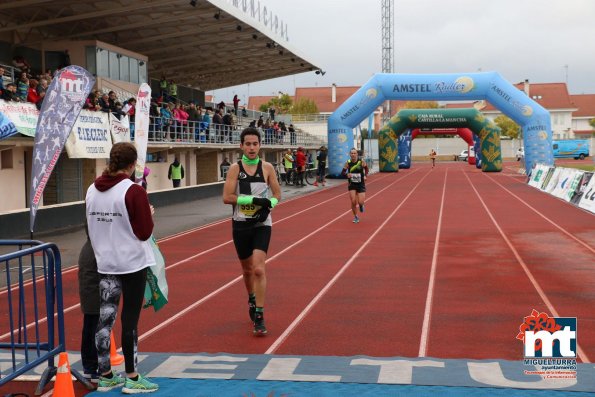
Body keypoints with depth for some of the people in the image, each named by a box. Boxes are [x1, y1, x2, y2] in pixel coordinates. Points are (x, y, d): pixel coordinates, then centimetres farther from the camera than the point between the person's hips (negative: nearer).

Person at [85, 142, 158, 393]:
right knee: (130, 319, 2)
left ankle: (105, 376, 20)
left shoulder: (92, 191, 3)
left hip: (105, 263, 6)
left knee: (105, 319, 10)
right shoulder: (133, 191, -15)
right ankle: (132, 378, 11)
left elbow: (91, 228, 12)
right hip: (132, 262, -6)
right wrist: (150, 215, 2)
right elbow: (144, 232, -15)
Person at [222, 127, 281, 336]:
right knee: (247, 268, 16)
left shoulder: (267, 168, 0)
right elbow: (227, 197, -11)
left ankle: (259, 316, -9)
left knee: (259, 269, -15)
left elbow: (277, 194, 6)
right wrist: (254, 199, -18)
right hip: (241, 224, 1)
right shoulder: (235, 168, -3)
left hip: (262, 224, -1)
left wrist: (267, 206, -14)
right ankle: (251, 299, 45)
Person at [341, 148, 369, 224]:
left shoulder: (361, 162, -10)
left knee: (360, 202, -8)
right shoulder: (348, 163, -8)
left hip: (361, 184, -1)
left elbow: (366, 168, 9)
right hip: (352, 184, 1)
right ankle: (355, 217, 17)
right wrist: (347, 174, -24)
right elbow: (342, 172, -3)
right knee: (353, 202, -5)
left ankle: (361, 205, 32)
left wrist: (365, 175, -6)